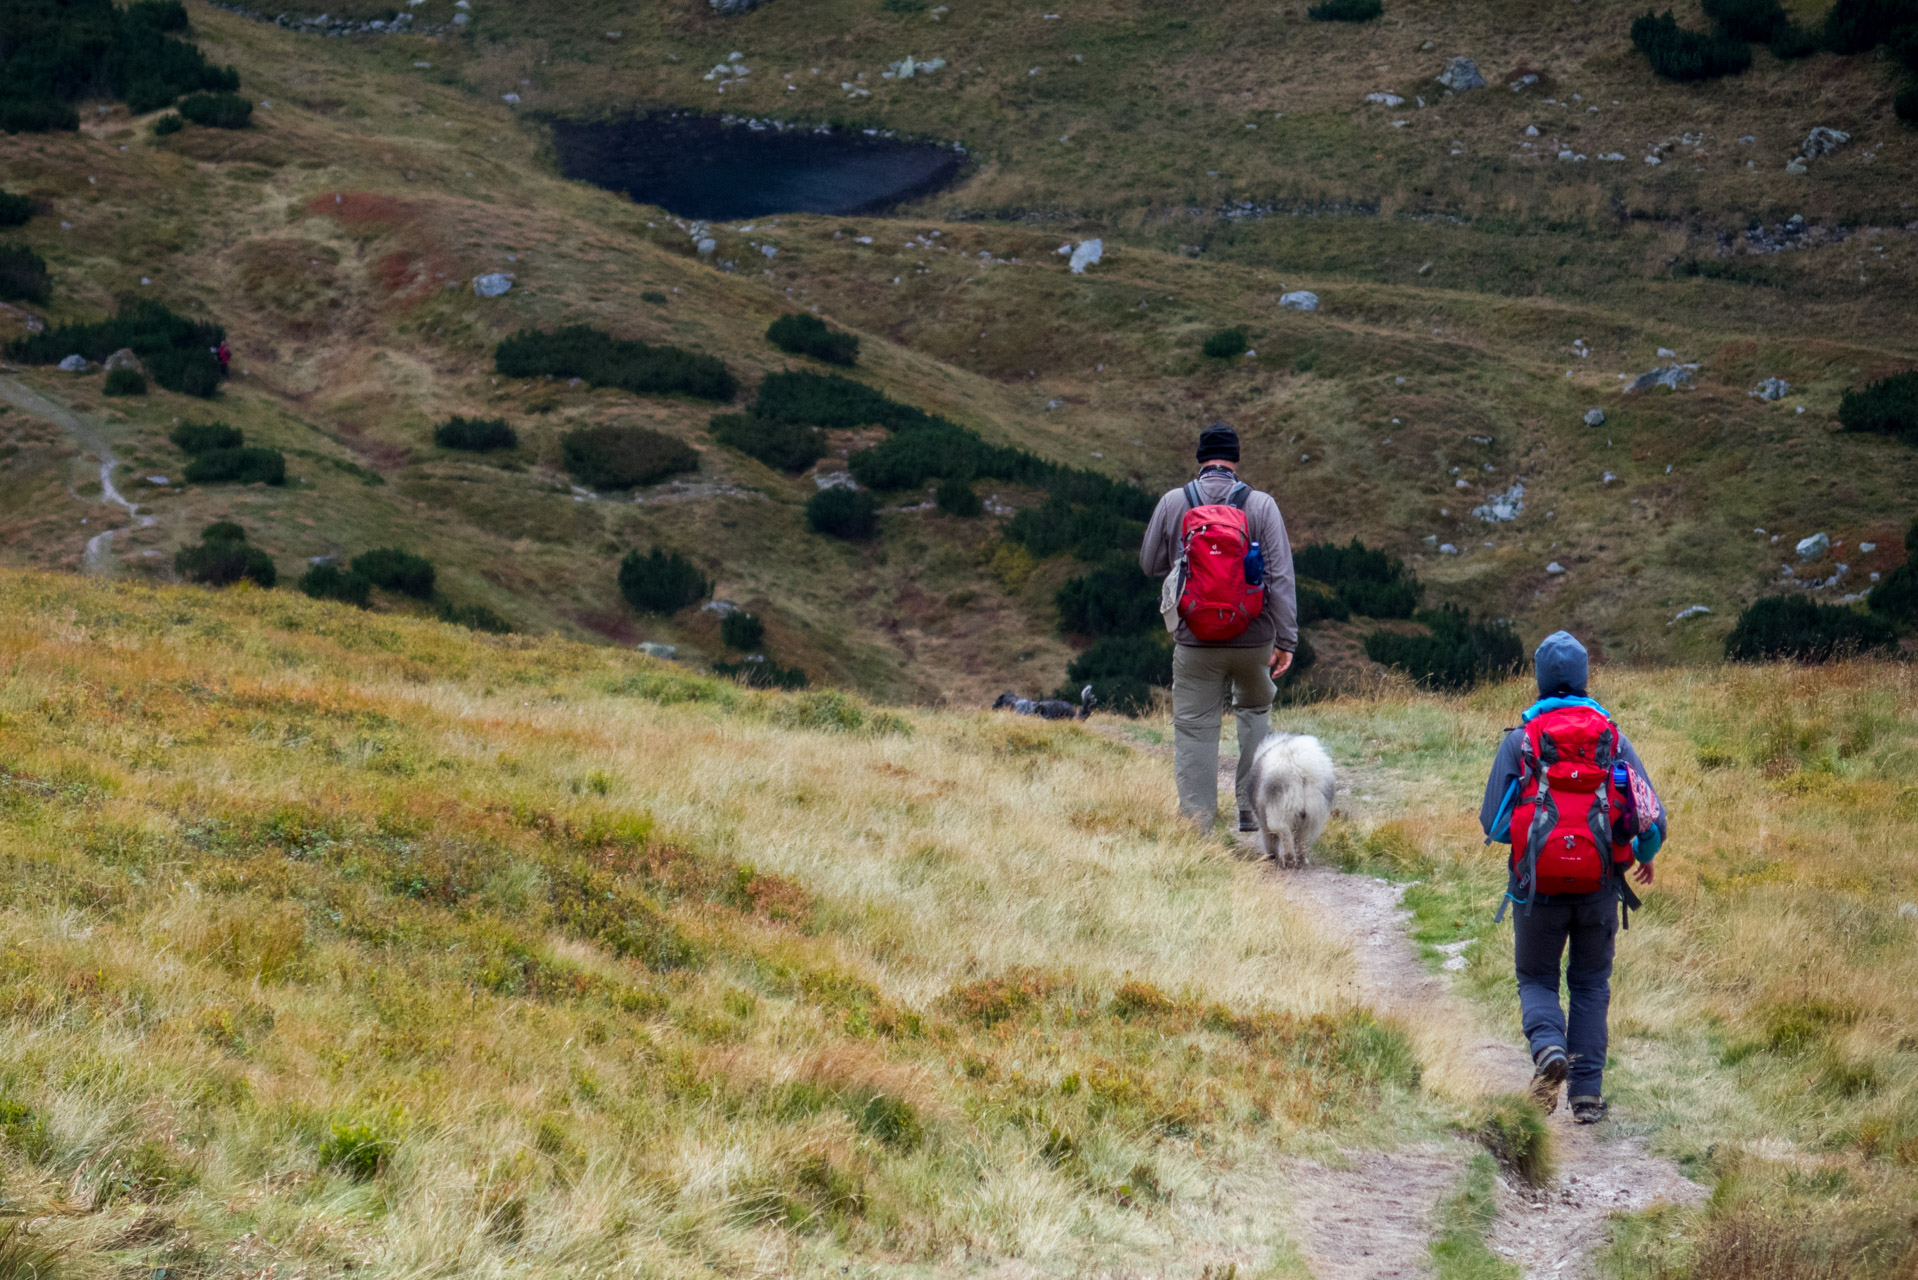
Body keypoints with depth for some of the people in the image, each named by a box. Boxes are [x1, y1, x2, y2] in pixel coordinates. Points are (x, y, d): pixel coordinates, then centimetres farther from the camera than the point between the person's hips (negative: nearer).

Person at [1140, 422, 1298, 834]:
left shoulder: (1172, 503, -1)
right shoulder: (1261, 505, -4)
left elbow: (1150, 563, 9)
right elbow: (1281, 576, -7)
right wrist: (1286, 640, -4)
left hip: (1195, 641, -1)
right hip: (1253, 638, 1)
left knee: (1194, 729, 5)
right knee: (1256, 709, 22)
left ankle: (1197, 821, 2)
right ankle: (1251, 808, 18)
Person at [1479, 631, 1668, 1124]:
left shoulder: (1519, 741, -3)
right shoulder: (1612, 738, 1)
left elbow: (1492, 821, -5)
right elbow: (1652, 817, -1)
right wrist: (1645, 855, 20)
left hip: (1538, 885, -1)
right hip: (1599, 884, 1)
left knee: (1536, 979, 16)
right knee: (1591, 985, 17)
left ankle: (1548, 1046, -15)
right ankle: (1587, 1092, 8)